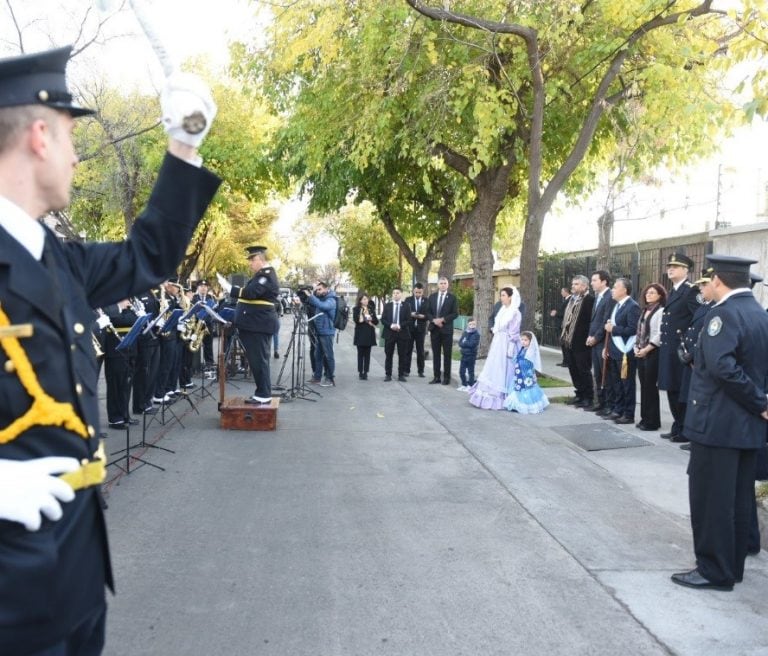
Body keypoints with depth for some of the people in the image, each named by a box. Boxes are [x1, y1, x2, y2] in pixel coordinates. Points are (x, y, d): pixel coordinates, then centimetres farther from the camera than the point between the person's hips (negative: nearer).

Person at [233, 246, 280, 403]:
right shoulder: (262, 274, 20)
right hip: (255, 325, 10)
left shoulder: (267, 275, -14)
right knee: (256, 360, 13)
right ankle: (262, 392, 19)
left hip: (260, 325, -10)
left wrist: (230, 290, -20)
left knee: (259, 360, -6)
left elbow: (251, 293, -25)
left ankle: (264, 395, -1)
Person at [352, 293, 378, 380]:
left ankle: (365, 372, 5)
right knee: (360, 354, 0)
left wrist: (371, 319, -10)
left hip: (369, 334, 3)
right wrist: (368, 321, -11)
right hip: (360, 334, -3)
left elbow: (376, 322, 10)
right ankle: (360, 372, 4)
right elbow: (356, 320, -12)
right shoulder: (356, 309, 1)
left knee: (367, 354, 2)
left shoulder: (371, 309, 13)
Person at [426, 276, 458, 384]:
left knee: (447, 354, 2)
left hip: (446, 329, -3)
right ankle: (436, 377, 11)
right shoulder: (432, 297, 10)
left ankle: (447, 377, 7)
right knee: (436, 354, 7)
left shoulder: (452, 298, 0)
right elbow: (428, 312, 8)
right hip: (434, 329, 3)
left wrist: (442, 319, -15)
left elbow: (455, 313, -5)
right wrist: (434, 320, -11)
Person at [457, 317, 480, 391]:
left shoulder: (476, 334, -11)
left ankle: (470, 386, 14)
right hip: (464, 355, 6)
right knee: (461, 371, 10)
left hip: (471, 356, -6)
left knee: (470, 372, 4)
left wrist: (464, 343, -11)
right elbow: (460, 342, 0)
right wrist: (467, 344, -16)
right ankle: (464, 384, 24)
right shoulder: (465, 333, 7)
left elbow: (472, 344, -22)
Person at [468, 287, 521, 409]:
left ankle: (502, 399, 10)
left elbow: (514, 333, -15)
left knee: (503, 372, -1)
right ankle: (491, 396, 20)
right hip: (497, 344, 8)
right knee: (493, 371, 11)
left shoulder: (515, 313, -13)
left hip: (506, 345, -8)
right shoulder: (502, 310, 11)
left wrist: (509, 349, -17)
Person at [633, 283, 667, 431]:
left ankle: (652, 421, 4)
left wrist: (646, 349, -15)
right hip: (641, 353, 8)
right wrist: (636, 347, 3)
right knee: (644, 386, 10)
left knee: (650, 386, -4)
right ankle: (645, 418, 17)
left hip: (653, 353, -8)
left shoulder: (661, 311, -9)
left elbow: (660, 335, -16)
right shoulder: (644, 311, 16)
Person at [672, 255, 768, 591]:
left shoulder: (724, 313, -17)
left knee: (710, 499, 1)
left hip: (717, 422, -9)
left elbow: (722, 366, -28)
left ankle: (714, 570, 8)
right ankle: (733, 565, 25)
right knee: (738, 498, 15)